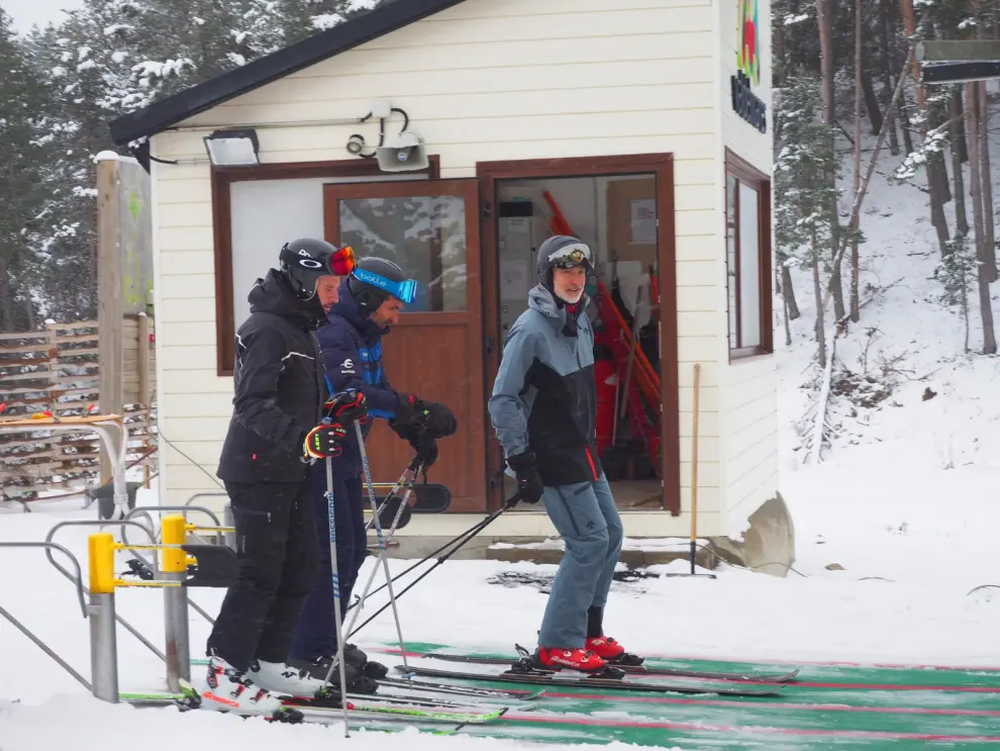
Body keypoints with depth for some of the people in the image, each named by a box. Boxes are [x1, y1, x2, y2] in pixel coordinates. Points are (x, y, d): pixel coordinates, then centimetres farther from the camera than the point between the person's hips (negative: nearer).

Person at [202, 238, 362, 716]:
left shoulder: (301, 330, 18)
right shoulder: (266, 330, -15)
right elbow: (255, 405, -25)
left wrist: (329, 409, 9)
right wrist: (303, 438, -36)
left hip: (291, 472, 10)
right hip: (260, 473, -10)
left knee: (300, 568, 12)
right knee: (261, 573, -10)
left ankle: (266, 662, 23)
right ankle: (223, 676, -4)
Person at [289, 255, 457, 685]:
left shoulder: (365, 335, 14)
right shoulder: (332, 333, -19)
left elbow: (378, 390, 20)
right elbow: (348, 392, -34)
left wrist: (416, 433, 7)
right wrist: (415, 410, -37)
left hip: (343, 459, 10)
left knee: (352, 550, 14)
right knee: (333, 552, -12)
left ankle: (326, 645, 23)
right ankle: (310, 654, -7)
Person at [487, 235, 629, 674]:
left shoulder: (580, 323, 9)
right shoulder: (531, 330, -18)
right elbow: (503, 401, -19)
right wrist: (522, 464, -20)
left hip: (582, 451, 9)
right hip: (552, 456, -9)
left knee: (610, 534, 12)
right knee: (589, 541, -10)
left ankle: (588, 632, 24)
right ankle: (558, 645, -1)